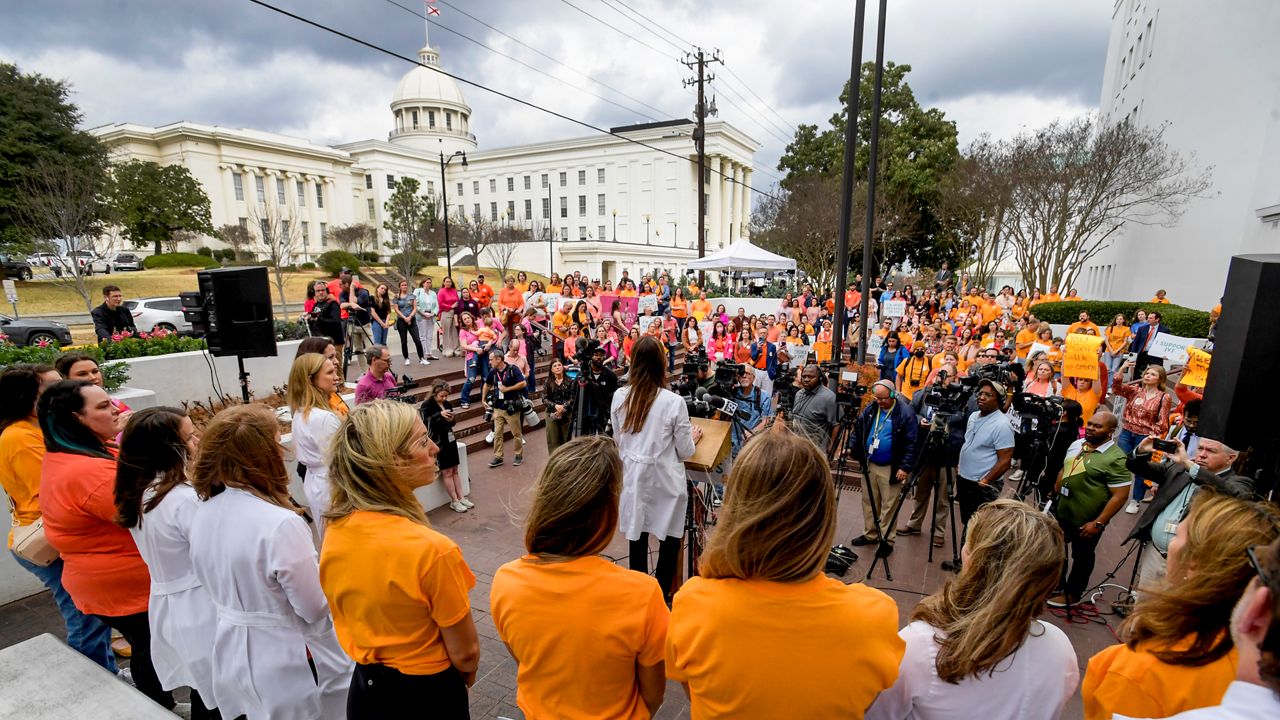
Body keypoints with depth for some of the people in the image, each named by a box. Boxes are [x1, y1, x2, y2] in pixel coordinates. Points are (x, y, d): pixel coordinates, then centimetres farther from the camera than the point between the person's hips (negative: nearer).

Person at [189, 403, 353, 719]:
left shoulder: (202, 516, -6)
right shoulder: (280, 524, -31)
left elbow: (217, 584, 9)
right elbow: (317, 608, -22)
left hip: (235, 657, 8)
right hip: (290, 662, -7)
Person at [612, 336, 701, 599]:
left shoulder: (619, 397, -4)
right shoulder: (673, 401, -16)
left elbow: (619, 441, 8)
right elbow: (685, 452, -8)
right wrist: (693, 436, 12)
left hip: (633, 477, 4)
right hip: (665, 480, -4)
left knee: (637, 538, 14)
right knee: (669, 541, 12)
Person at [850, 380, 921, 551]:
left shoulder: (905, 412, -13)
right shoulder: (870, 409, 2)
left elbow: (912, 443, -13)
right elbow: (859, 433, 12)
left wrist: (906, 467, -17)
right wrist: (859, 456, 4)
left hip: (891, 468, -5)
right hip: (869, 465, 6)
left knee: (888, 506, 4)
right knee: (868, 502, 14)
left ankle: (887, 539, 16)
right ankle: (870, 534, 28)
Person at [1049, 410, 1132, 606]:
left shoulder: (1115, 459, -20)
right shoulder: (1076, 444, 2)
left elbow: (1119, 496, -20)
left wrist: (1098, 523, -21)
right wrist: (1055, 496, 13)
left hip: (1086, 521, -7)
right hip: (1061, 512, 7)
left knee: (1082, 557, 14)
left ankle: (1072, 593, 31)